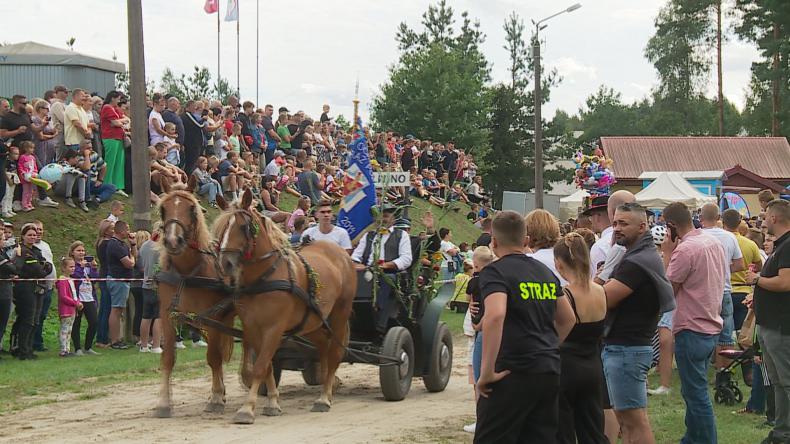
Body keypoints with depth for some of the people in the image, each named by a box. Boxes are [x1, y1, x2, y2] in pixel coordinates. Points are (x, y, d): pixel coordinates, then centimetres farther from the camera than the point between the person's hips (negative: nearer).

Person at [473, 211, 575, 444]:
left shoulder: (495, 272, -8)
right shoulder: (545, 272, 15)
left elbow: (495, 315, -25)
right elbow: (567, 319, 23)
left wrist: (487, 371, -21)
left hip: (514, 372, -7)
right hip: (550, 372, 7)